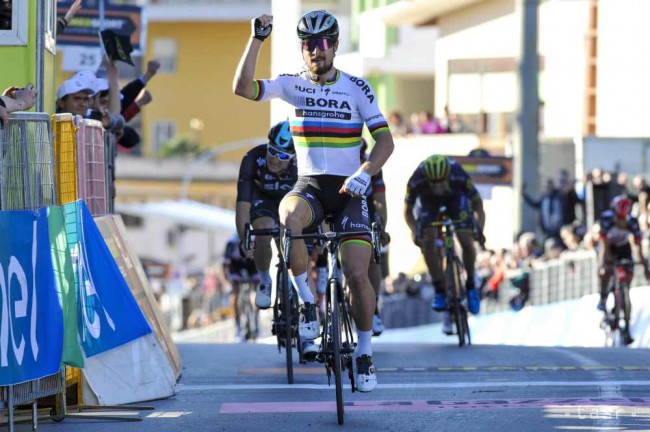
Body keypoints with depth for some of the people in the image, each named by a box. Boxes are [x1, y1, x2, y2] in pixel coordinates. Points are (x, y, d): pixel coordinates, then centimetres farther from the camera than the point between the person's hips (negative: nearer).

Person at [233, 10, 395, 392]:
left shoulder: (357, 88, 0)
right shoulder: (293, 85, 3)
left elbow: (385, 140, -5)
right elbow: (243, 87, -12)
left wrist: (365, 173, -23)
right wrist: (258, 39, -20)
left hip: (349, 189, 0)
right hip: (310, 185, 0)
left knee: (357, 274, -13)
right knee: (289, 216, -37)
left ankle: (365, 353, 8)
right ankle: (306, 301, -18)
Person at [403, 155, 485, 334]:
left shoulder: (459, 176, -38)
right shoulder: (416, 181, -37)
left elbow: (477, 203, -21)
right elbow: (408, 211, -19)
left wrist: (480, 228, -36)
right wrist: (414, 231, -37)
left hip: (455, 197, 0)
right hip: (428, 199, 0)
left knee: (467, 241, -18)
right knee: (428, 242, -20)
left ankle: (471, 285, 5)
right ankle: (440, 291, -8)